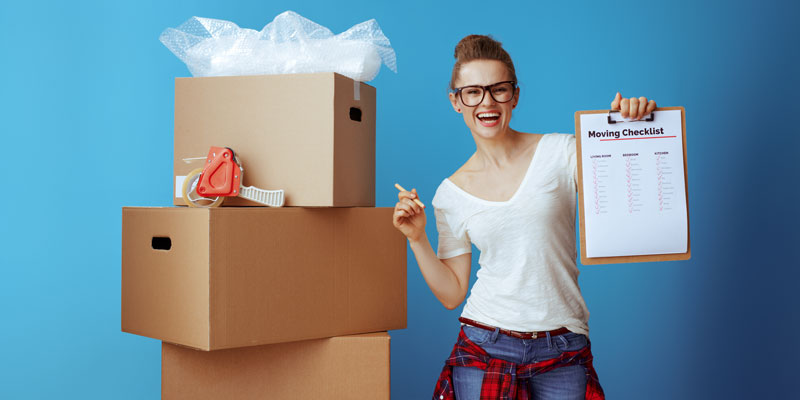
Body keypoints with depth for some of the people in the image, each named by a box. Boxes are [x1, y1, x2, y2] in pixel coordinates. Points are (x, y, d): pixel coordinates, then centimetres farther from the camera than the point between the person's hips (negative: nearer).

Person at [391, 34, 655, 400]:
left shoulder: (561, 151, -3)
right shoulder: (450, 194, 4)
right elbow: (451, 294, 7)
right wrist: (417, 239, -5)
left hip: (562, 349, -1)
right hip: (484, 346, 1)